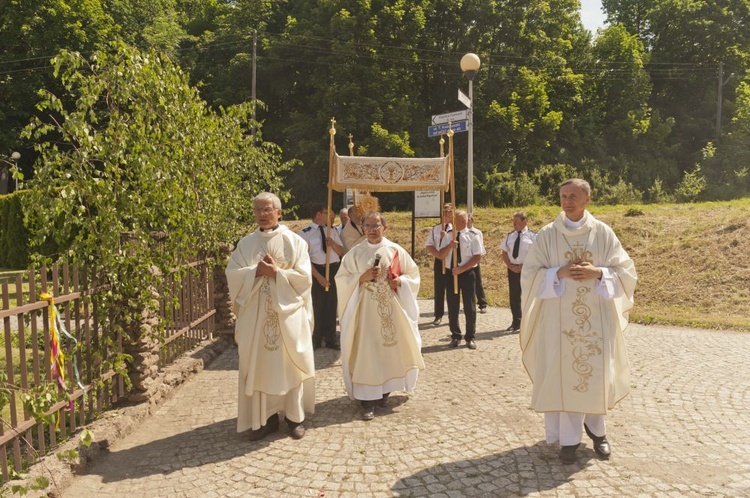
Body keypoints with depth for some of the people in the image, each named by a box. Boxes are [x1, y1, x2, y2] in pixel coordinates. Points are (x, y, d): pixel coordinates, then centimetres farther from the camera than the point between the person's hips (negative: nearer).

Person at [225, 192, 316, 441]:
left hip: (288, 313, -2)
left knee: (290, 364, 5)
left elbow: (303, 277, -7)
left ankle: (295, 417, 18)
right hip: (255, 315, 3)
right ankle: (265, 417, 17)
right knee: (259, 366, 5)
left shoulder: (295, 241, 0)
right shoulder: (246, 243, 8)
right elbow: (232, 275, 0)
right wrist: (256, 272, -15)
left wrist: (276, 273, -16)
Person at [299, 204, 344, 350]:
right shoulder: (306, 233, -8)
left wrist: (333, 244, -10)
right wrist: (318, 276, -15)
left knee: (331, 305, 10)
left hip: (334, 270, 4)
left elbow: (341, 252, 12)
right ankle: (316, 340, 24)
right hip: (317, 270, -4)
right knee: (317, 306, 7)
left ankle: (331, 339, 24)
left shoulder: (332, 231, 9)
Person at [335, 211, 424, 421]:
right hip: (366, 309, -1)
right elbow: (342, 279, 0)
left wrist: (400, 281, -12)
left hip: (391, 307, 2)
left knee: (391, 347, 8)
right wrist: (362, 277, -15)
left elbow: (413, 273, 8)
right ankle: (368, 400, 2)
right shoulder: (355, 252, 1)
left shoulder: (395, 250, 2)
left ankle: (384, 391, 26)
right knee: (366, 351, -3)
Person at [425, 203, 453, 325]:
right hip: (439, 261, 3)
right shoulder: (436, 228, 6)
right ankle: (438, 315, 16)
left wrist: (445, 236, -22)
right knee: (439, 289, 7)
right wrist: (438, 254, -10)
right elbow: (429, 245, 5)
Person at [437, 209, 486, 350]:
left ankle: (470, 337, 18)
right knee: (452, 306, 9)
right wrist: (449, 246, -18)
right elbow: (441, 255, 2)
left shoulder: (473, 236, -5)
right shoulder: (448, 235, 5)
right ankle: (455, 336, 23)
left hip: (467, 274, -3)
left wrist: (461, 269, -17)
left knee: (470, 307, 4)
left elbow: (477, 257, -9)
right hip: (451, 273, 3)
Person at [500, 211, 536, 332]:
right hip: (512, 269, 5)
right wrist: (511, 266, -4)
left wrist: (524, 266, -15)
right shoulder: (509, 236, 10)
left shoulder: (532, 236, -5)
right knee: (513, 296, 9)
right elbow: (504, 253, 10)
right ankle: (516, 322, 22)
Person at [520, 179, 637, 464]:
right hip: (559, 318, -1)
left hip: (597, 318, 1)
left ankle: (596, 428, 29)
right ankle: (569, 438, 13)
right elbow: (530, 274, -1)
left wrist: (598, 273, -15)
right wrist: (560, 273, -17)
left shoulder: (603, 233, 2)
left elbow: (625, 270, 3)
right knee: (564, 374, 1)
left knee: (597, 373, 6)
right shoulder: (547, 235, 0)